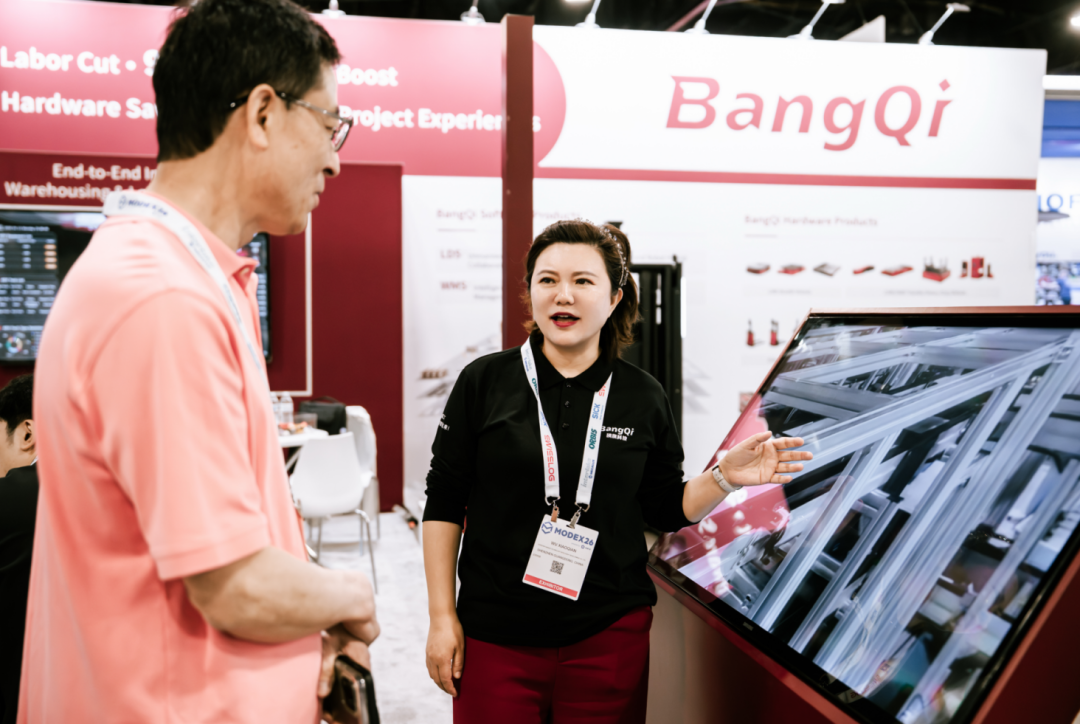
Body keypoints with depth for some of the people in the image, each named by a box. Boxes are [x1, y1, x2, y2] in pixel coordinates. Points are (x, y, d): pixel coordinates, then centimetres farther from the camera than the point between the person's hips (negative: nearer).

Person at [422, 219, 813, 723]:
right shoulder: (484, 382, -2)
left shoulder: (643, 397, 2)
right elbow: (444, 502, 1)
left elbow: (667, 509, 10)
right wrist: (442, 617, -2)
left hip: (609, 637, 1)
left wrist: (725, 477, -8)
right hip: (495, 636, -1)